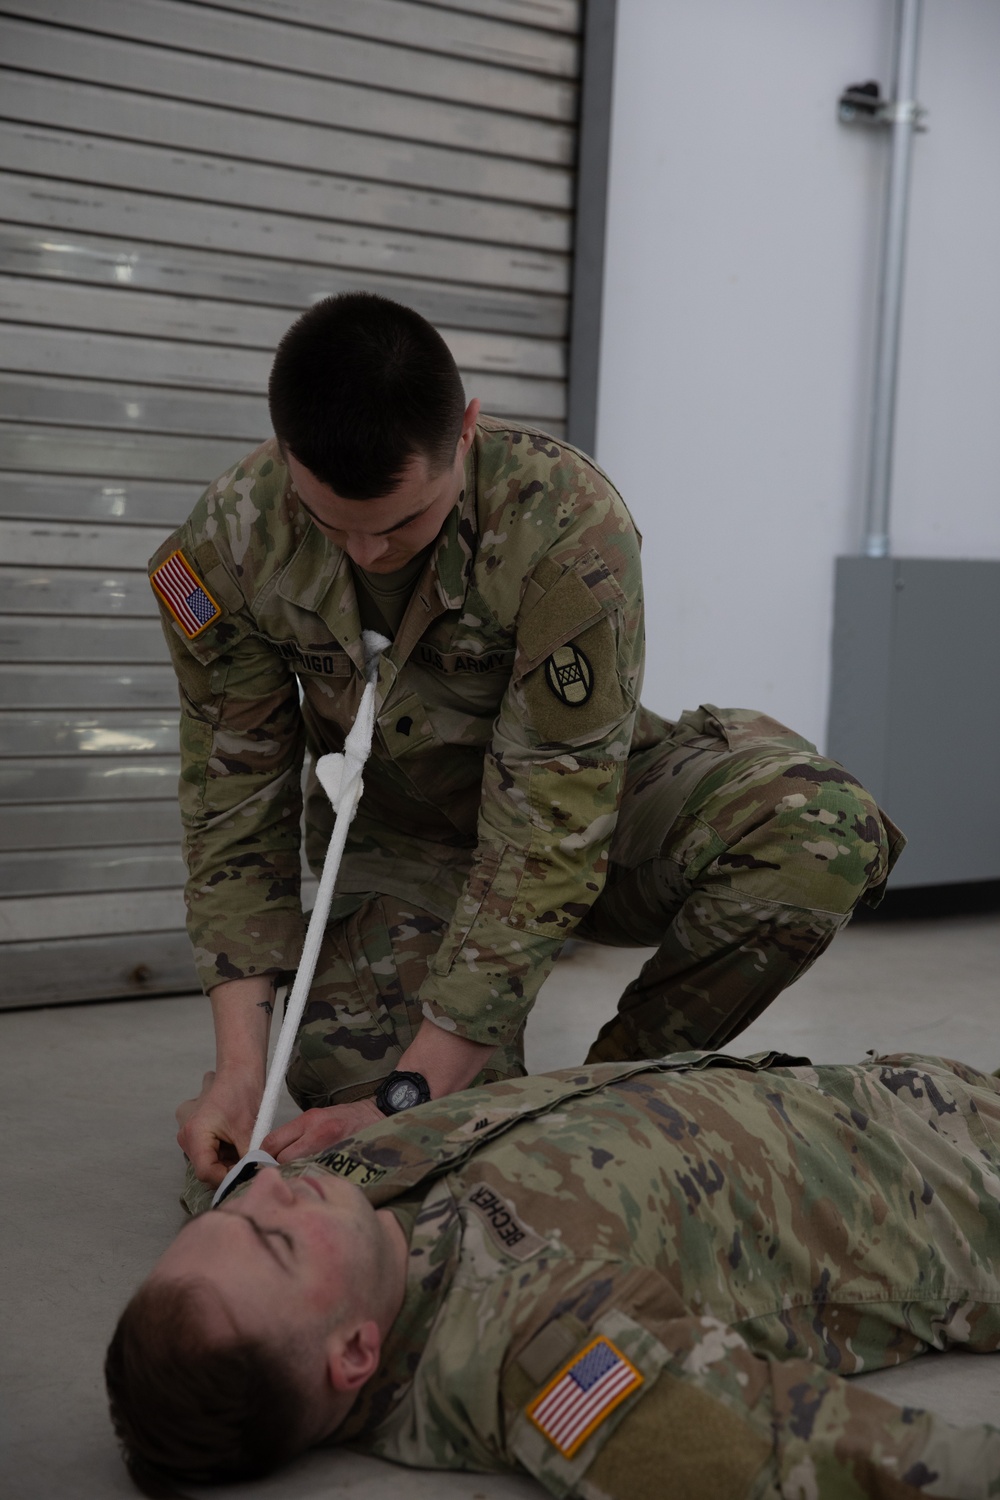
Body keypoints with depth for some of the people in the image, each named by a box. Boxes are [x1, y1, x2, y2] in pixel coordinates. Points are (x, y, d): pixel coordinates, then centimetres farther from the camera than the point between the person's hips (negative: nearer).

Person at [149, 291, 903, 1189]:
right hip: (395, 836, 2)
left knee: (825, 833, -31)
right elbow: (235, 811, -13)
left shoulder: (571, 528, -33)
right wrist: (242, 1066, -24)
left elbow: (545, 840, -33)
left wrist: (412, 1094, -35)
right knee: (345, 1083, -26)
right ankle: (489, 1073, 12)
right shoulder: (227, 548, -21)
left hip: (580, 805, -1)